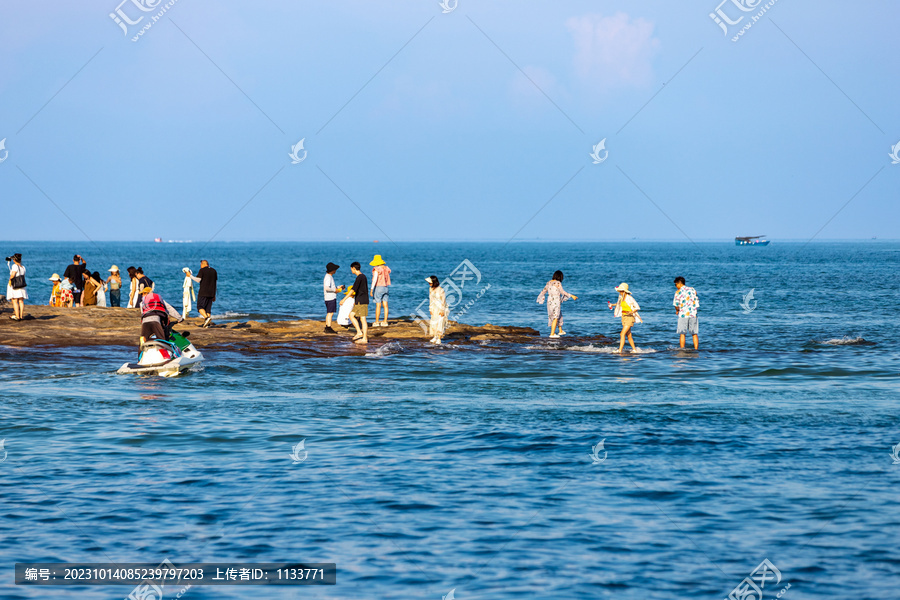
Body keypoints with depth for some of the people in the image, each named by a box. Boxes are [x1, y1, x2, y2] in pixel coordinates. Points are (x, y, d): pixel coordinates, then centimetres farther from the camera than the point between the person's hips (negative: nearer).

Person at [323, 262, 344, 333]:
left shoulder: (330, 276, 16)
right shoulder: (328, 277, -16)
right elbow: (327, 288, -27)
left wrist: (338, 287, 15)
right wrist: (334, 290, -17)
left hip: (331, 297, 10)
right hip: (330, 298, -10)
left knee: (329, 313, 13)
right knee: (330, 313, -9)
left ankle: (327, 327, 18)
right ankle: (329, 328, -9)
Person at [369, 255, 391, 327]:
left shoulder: (376, 269, -14)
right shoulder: (386, 268, 6)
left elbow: (374, 279, -19)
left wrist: (371, 289, -17)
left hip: (378, 288, -7)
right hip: (386, 287, 7)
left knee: (378, 305, -3)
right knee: (385, 305, 6)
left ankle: (376, 322, 1)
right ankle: (385, 321, 7)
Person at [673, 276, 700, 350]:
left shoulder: (678, 292, -3)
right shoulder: (693, 290, 9)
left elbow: (676, 305, -6)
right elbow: (697, 303, 8)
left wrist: (677, 310, 14)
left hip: (683, 314, -3)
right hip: (693, 314, 3)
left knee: (682, 334, 3)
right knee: (694, 334, 8)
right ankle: (696, 349, 4)